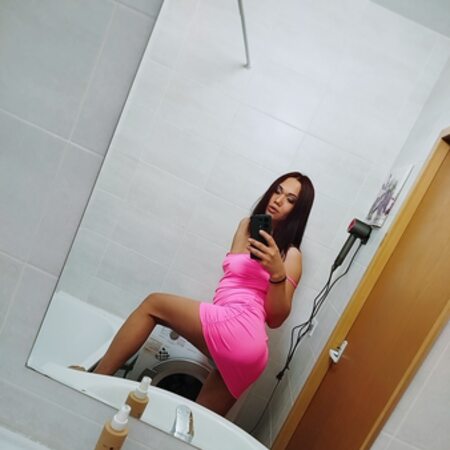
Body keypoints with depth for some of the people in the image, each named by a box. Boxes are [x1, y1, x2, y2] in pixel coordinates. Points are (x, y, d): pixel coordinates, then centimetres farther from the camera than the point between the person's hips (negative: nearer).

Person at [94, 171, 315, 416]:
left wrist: (278, 272, -18)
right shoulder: (247, 226, 22)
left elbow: (276, 318, -4)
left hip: (239, 330, -7)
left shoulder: (291, 255, 3)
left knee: (153, 304, -5)